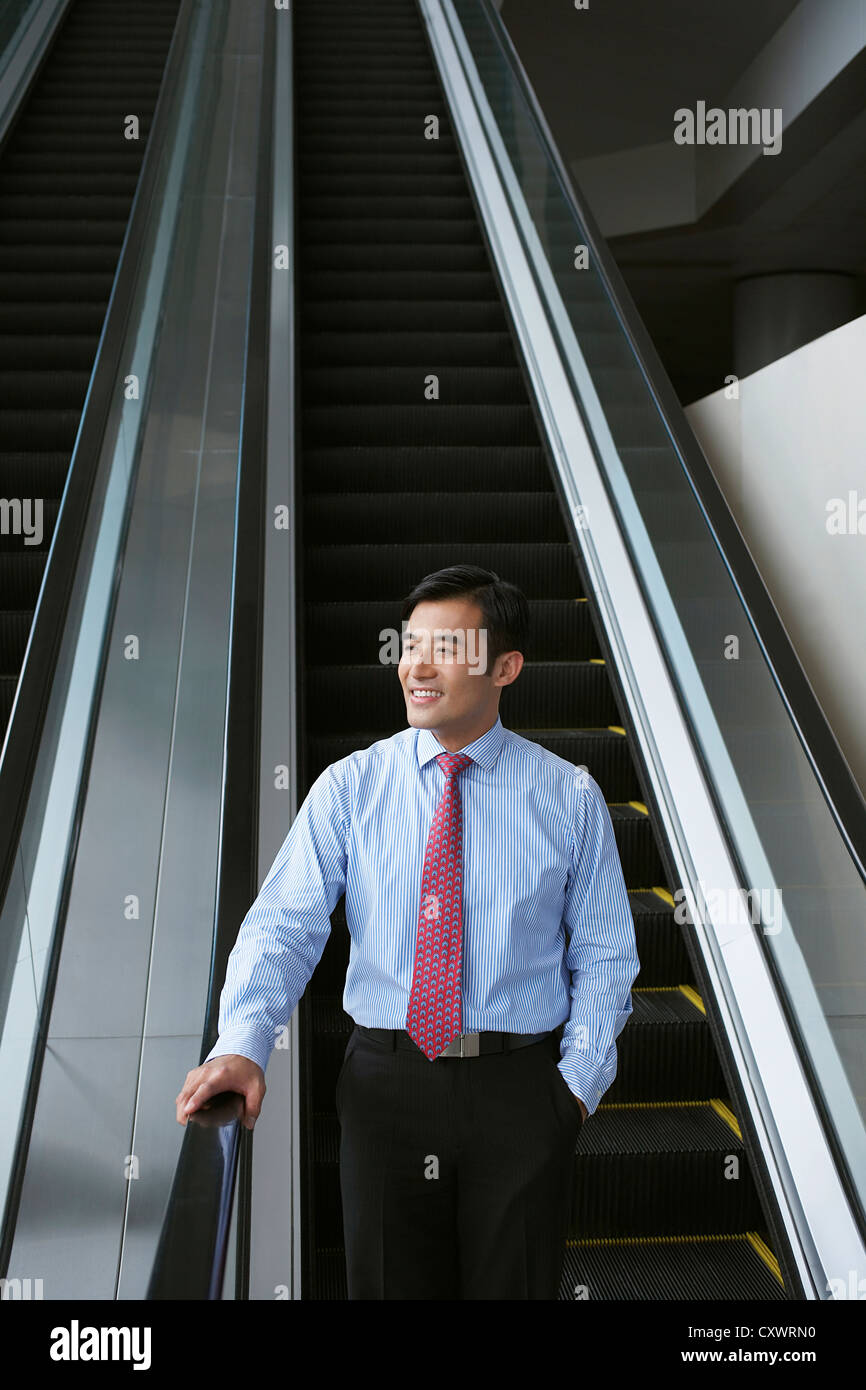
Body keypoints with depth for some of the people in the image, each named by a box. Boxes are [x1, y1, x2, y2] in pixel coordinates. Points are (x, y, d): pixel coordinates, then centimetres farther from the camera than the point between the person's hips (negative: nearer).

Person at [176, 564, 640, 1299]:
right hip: (385, 1083, 1)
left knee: (515, 1287, 13)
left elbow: (603, 955, 4)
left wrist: (579, 1079, -5)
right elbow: (283, 927, -7)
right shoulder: (349, 787, -1)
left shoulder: (569, 796, -1)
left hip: (520, 1091, 0)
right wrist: (241, 1044, -23)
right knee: (389, 1284, 14)